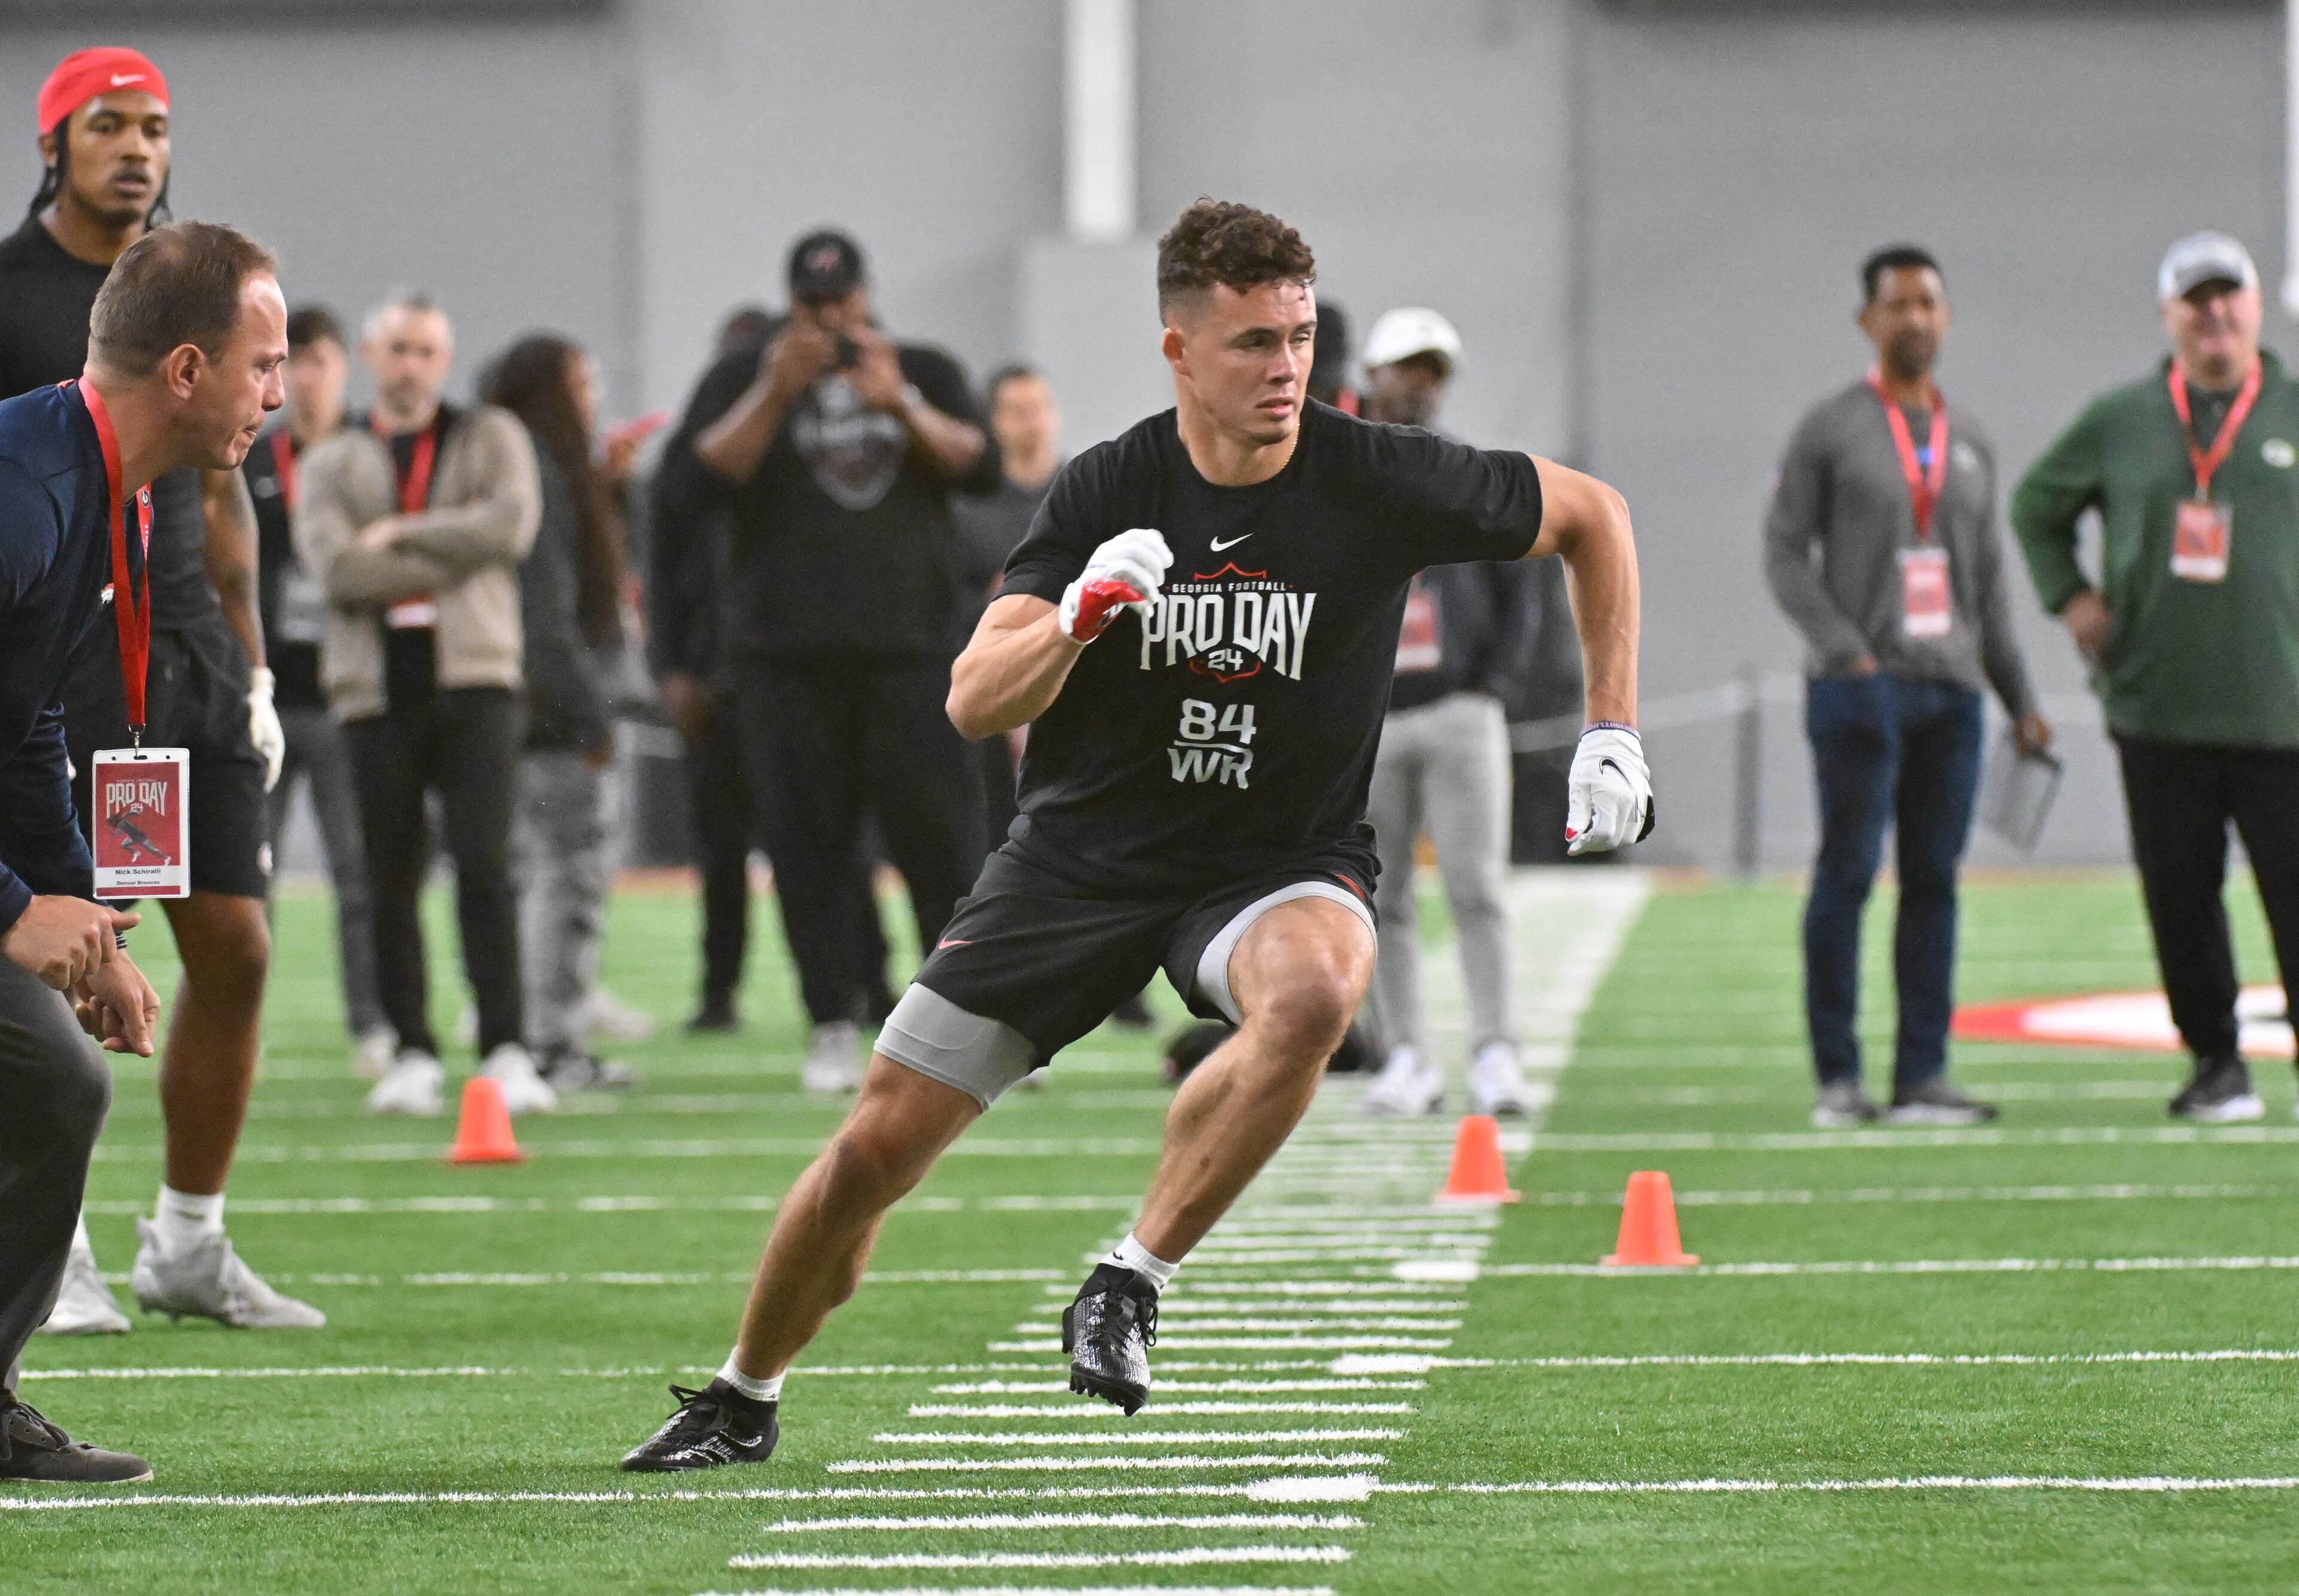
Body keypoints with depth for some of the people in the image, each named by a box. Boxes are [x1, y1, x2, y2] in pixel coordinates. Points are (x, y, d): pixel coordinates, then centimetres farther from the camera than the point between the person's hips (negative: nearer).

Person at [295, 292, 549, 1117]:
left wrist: (400, 534, -4)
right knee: (392, 879, 2)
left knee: (484, 863, -13)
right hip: (378, 689, 2)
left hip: (474, 683, -2)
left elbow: (511, 524, -8)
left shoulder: (490, 438, 12)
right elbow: (337, 568, -4)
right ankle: (412, 1055, 10)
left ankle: (507, 1050, -14)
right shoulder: (333, 463, 13)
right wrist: (451, 563, -6)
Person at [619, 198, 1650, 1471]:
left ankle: (1129, 1287, -23)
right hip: (1082, 854, 1)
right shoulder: (1106, 494, -10)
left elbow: (1591, 514, 2)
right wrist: (1077, 616, -34)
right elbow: (975, 702, -14)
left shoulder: (1379, 482, -13)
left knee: (1314, 993, -39)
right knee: (876, 1147, 0)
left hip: (1280, 863, -1)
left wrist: (1611, 731, -3)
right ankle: (744, 1400, 26)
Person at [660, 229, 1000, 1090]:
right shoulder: (744, 380, 10)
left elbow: (981, 466, 1)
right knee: (808, 849, -3)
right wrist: (776, 395, -15)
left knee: (943, 839, -5)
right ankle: (833, 1030, 1)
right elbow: (704, 477, -4)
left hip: (912, 653, 0)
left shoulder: (926, 373, 14)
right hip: (787, 656, 0)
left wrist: (902, 409, -14)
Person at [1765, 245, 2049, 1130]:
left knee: (1935, 881, 2)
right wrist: (1845, 650, -15)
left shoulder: (1969, 442, 16)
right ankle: (1837, 1076, -2)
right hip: (1861, 686, -5)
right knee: (1847, 874, -6)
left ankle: (1921, 1076, 4)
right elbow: (1785, 552, -2)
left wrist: (2020, 697, 14)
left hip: (1951, 690, 5)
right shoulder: (1829, 429, 2)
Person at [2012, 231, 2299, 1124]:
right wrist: (2070, 596, 9)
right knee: (2180, 897, 4)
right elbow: (2036, 505, 22)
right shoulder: (2119, 422, 9)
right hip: (2158, 707, 2)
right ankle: (2214, 1064, 15)